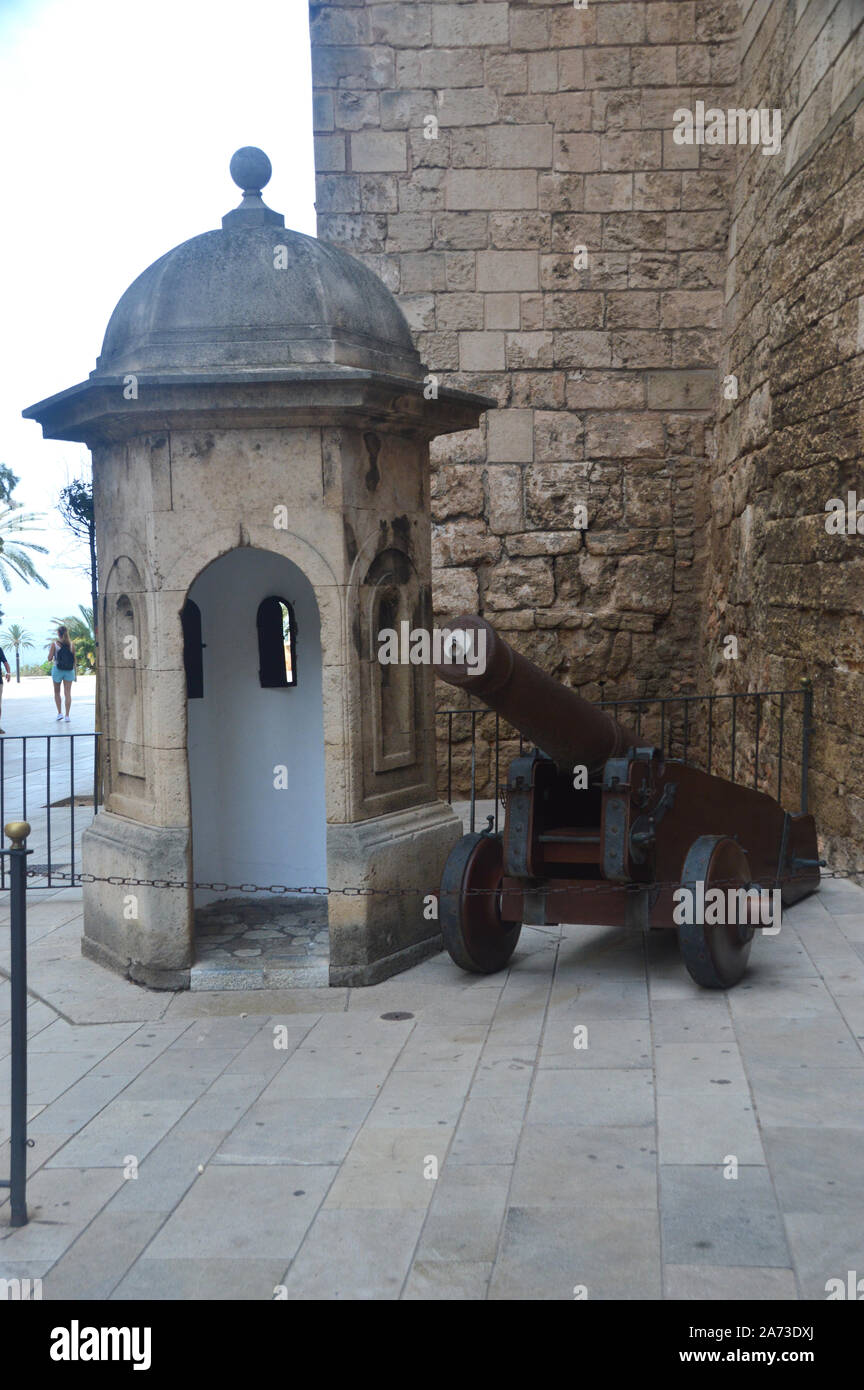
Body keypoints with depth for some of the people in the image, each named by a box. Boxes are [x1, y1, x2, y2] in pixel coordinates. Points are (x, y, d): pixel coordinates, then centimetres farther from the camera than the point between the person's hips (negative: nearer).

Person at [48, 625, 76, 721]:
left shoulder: (54, 644, -8)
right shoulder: (71, 644, -1)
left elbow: (50, 658, -7)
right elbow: (74, 659, 2)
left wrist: (50, 651, 13)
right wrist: (74, 672, 13)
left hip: (57, 669, -2)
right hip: (69, 670, 2)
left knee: (57, 692, 16)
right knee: (68, 693, 2)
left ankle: (59, 713, 11)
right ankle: (67, 715, -1)